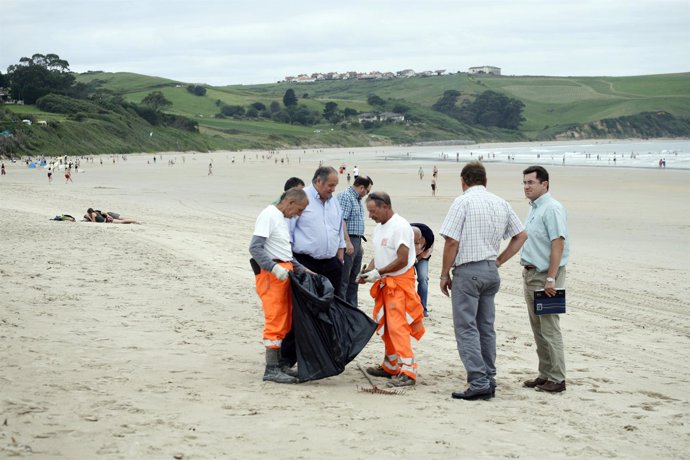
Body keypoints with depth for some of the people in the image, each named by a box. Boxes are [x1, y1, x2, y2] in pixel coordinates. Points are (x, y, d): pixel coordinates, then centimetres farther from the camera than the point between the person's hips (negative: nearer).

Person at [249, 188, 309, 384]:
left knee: (285, 322, 12)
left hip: (284, 273, 10)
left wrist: (302, 270, 18)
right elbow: (255, 247, -19)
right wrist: (274, 268, -27)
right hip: (270, 275, -10)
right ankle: (271, 369, -6)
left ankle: (279, 363, 19)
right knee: (275, 322, -9)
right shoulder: (268, 215, -10)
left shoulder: (283, 219, 19)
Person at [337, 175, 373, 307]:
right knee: (343, 279, -8)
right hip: (348, 242, -10)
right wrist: (347, 242, -23)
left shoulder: (358, 199, 20)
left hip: (356, 242, 10)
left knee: (354, 279, 13)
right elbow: (341, 220, -19)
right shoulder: (345, 196, -11)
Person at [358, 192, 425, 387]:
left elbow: (402, 260, -21)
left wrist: (377, 273, -18)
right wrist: (367, 272, 1)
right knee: (385, 326, 15)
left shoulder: (400, 226, -17)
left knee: (397, 326, -15)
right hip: (385, 283, 10)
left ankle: (408, 371, -15)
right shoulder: (379, 228, 14)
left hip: (400, 282, -10)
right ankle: (390, 366, 26)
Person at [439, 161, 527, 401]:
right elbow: (521, 235, 16)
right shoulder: (501, 203, 10)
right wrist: (499, 261, 15)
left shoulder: (462, 202, -10)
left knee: (466, 328, -4)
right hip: (491, 272, 7)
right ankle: (489, 381, 15)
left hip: (467, 271, -6)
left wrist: (444, 275, -5)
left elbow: (452, 242, -14)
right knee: (486, 327, 13)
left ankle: (479, 383, -10)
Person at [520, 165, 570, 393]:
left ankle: (557, 379, -1)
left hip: (546, 275, -10)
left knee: (549, 329, -6)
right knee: (538, 329, 14)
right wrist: (527, 274, 17)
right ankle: (545, 374, 22)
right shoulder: (534, 209, 16)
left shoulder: (552, 209, -15)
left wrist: (550, 279, -24)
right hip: (531, 273, 10)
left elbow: (558, 244, -21)